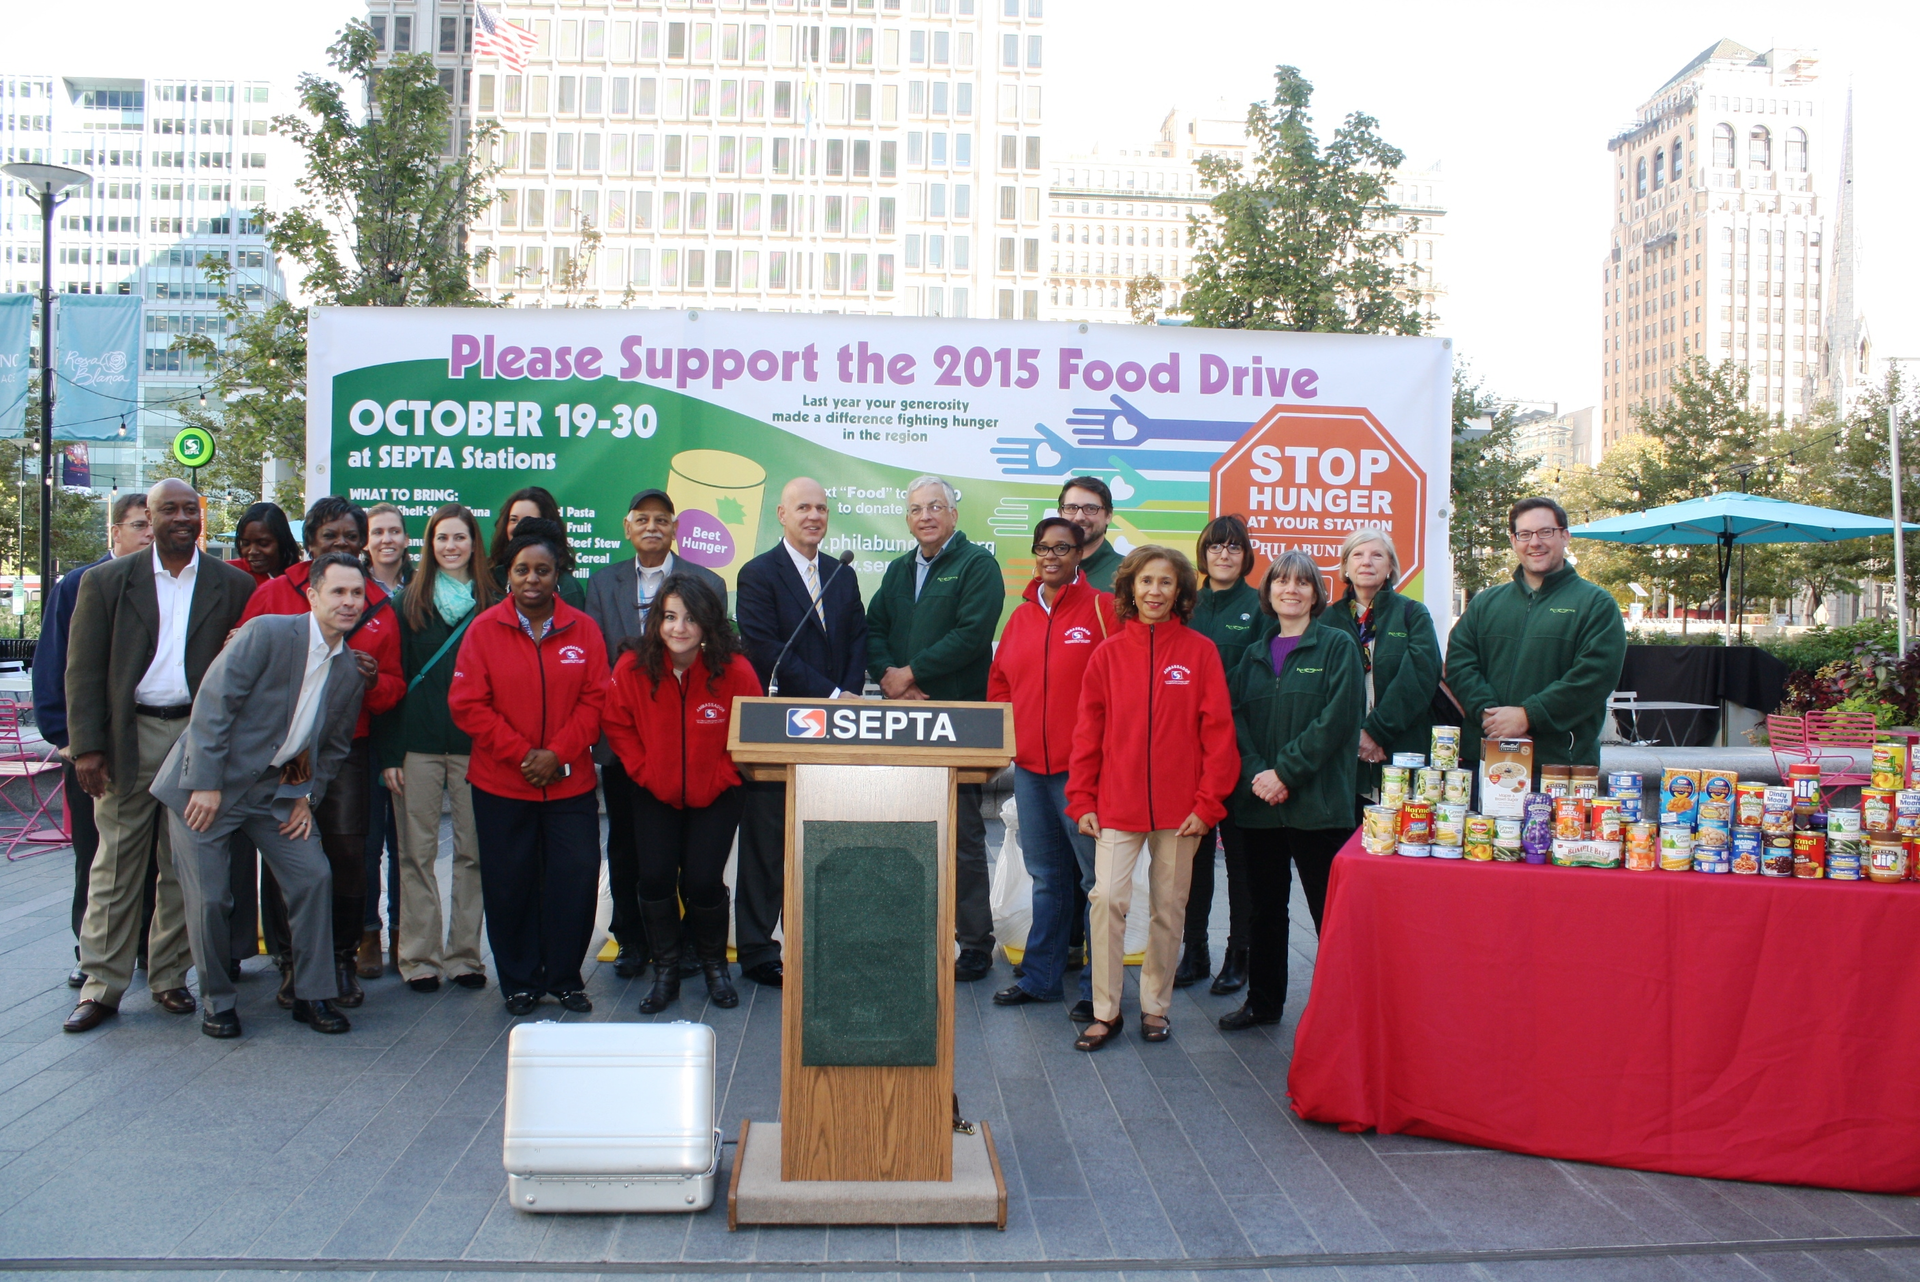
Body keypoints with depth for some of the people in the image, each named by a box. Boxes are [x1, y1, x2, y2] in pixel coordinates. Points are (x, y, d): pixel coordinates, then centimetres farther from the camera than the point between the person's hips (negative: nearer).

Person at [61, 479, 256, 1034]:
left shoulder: (233, 586, 5)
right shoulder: (106, 581, 4)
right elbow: (83, 670, 2)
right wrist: (86, 746, -6)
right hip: (128, 739, 0)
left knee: (185, 866, 7)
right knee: (116, 865, 3)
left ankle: (169, 977, 18)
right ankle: (101, 985, 11)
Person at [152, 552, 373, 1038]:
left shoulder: (351, 671, 2)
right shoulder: (266, 633, -16)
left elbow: (335, 744, 14)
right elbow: (212, 703, -18)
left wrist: (307, 796, 3)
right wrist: (206, 784, -19)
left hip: (275, 788, 5)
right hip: (208, 785, -5)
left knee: (314, 876, -3)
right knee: (210, 897, -4)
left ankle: (312, 995, 10)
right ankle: (218, 1002, 17)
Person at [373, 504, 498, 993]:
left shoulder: (493, 603, 6)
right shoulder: (411, 602, 7)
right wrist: (388, 752, -2)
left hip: (475, 745, 0)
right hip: (419, 743, 0)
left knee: (473, 851, 3)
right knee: (417, 852, 3)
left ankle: (464, 954, 12)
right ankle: (419, 956, 11)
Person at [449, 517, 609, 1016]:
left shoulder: (584, 629, 3)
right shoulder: (484, 630, 0)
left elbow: (595, 700, 0)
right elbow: (467, 705, -4)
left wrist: (557, 754, -11)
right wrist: (521, 754, -10)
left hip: (570, 783, 1)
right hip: (500, 785, 0)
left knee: (576, 880, 1)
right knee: (509, 885, 7)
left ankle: (565, 977, 18)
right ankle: (520, 981, 22)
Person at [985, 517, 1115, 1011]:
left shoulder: (1101, 608, -5)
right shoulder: (1022, 616, 13)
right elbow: (999, 681, 21)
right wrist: (1008, 732, 8)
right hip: (1029, 766, 6)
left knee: (1098, 877, 0)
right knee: (1047, 878, 16)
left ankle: (1100, 987, 10)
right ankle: (1041, 976, 26)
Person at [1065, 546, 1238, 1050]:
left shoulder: (1200, 651, -1)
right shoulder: (1109, 653, 3)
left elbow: (1218, 730, -2)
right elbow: (1088, 731, 4)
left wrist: (1208, 803, -6)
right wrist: (1082, 800, 0)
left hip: (1180, 808, 0)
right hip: (1117, 804, 0)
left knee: (1169, 907, 9)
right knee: (1106, 899, -9)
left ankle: (1155, 1005, 25)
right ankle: (1106, 1010, 4)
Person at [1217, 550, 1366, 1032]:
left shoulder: (1338, 646, -1)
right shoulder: (1254, 655, 14)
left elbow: (1337, 719, -11)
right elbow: (1236, 718, 6)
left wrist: (1285, 771, -14)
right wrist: (1256, 774, -11)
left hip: (1317, 802, -5)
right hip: (1258, 801, 5)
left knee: (1328, 908, -1)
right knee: (1265, 906, 13)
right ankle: (1263, 1002, 25)